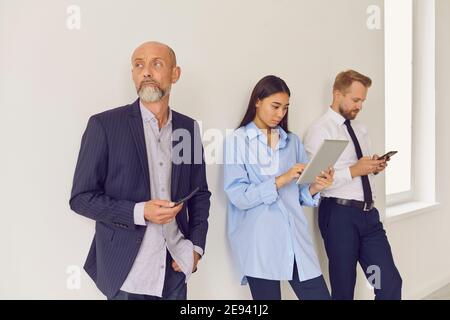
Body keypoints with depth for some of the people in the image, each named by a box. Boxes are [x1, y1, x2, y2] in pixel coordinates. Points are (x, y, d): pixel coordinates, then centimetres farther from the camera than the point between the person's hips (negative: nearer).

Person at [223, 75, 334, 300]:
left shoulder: (292, 141, 14)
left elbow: (300, 195, 11)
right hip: (259, 243, -4)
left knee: (319, 296, 2)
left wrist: (316, 186, -9)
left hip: (295, 237, 4)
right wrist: (282, 179, -17)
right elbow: (238, 196, -11)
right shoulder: (238, 140, 0)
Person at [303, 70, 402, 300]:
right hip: (339, 215, -7)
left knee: (391, 282, 3)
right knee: (343, 288, 7)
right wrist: (353, 170, -19)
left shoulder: (360, 129, 17)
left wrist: (375, 167, 2)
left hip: (369, 214, 7)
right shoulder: (319, 131, -9)